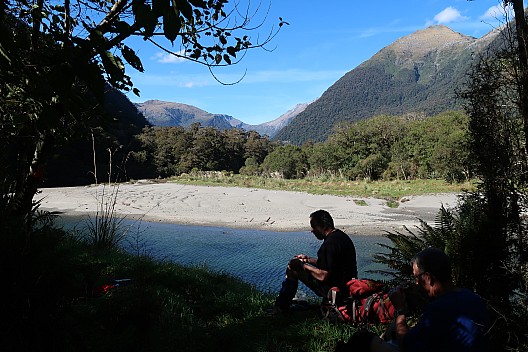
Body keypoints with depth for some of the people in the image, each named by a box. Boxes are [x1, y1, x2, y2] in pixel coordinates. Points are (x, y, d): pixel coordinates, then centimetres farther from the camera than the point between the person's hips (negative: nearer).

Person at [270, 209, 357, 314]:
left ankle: (281, 307, 11)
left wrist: (303, 265, -11)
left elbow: (323, 276, -25)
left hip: (334, 288, -10)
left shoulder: (330, 244, -25)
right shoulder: (340, 235, 8)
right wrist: (308, 259, 11)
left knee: (292, 268, -3)